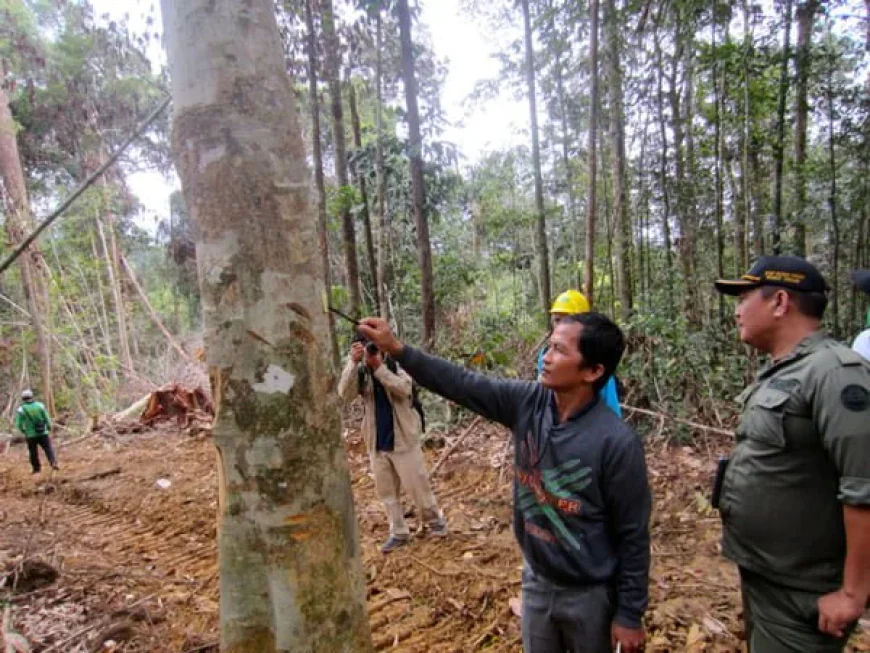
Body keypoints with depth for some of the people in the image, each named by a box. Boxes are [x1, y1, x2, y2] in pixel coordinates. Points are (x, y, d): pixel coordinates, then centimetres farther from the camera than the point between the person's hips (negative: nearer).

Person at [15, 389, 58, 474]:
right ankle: (53, 463, -14)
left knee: (33, 452, 14)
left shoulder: (21, 410, -7)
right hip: (43, 433, 1)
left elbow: (19, 424, -7)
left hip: (31, 435, -1)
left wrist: (23, 431, 13)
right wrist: (49, 429, 13)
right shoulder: (40, 405, -3)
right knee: (48, 449, 4)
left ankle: (37, 468, 22)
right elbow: (47, 419, 0)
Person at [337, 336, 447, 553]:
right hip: (377, 444, 4)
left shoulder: (397, 365, -8)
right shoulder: (360, 373, -1)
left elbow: (405, 389, -26)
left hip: (403, 439, -3)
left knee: (416, 486, 5)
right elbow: (344, 395, -18)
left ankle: (435, 521, 28)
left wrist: (379, 367, -34)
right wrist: (353, 363, -30)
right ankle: (399, 533, 27)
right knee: (385, 490, 12)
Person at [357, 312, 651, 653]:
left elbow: (633, 537, -17)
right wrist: (397, 349, -15)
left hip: (589, 594, -5)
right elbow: (463, 384, -9)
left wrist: (630, 614, -9)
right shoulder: (527, 402, -13)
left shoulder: (617, 443, -26)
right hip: (536, 581, 5)